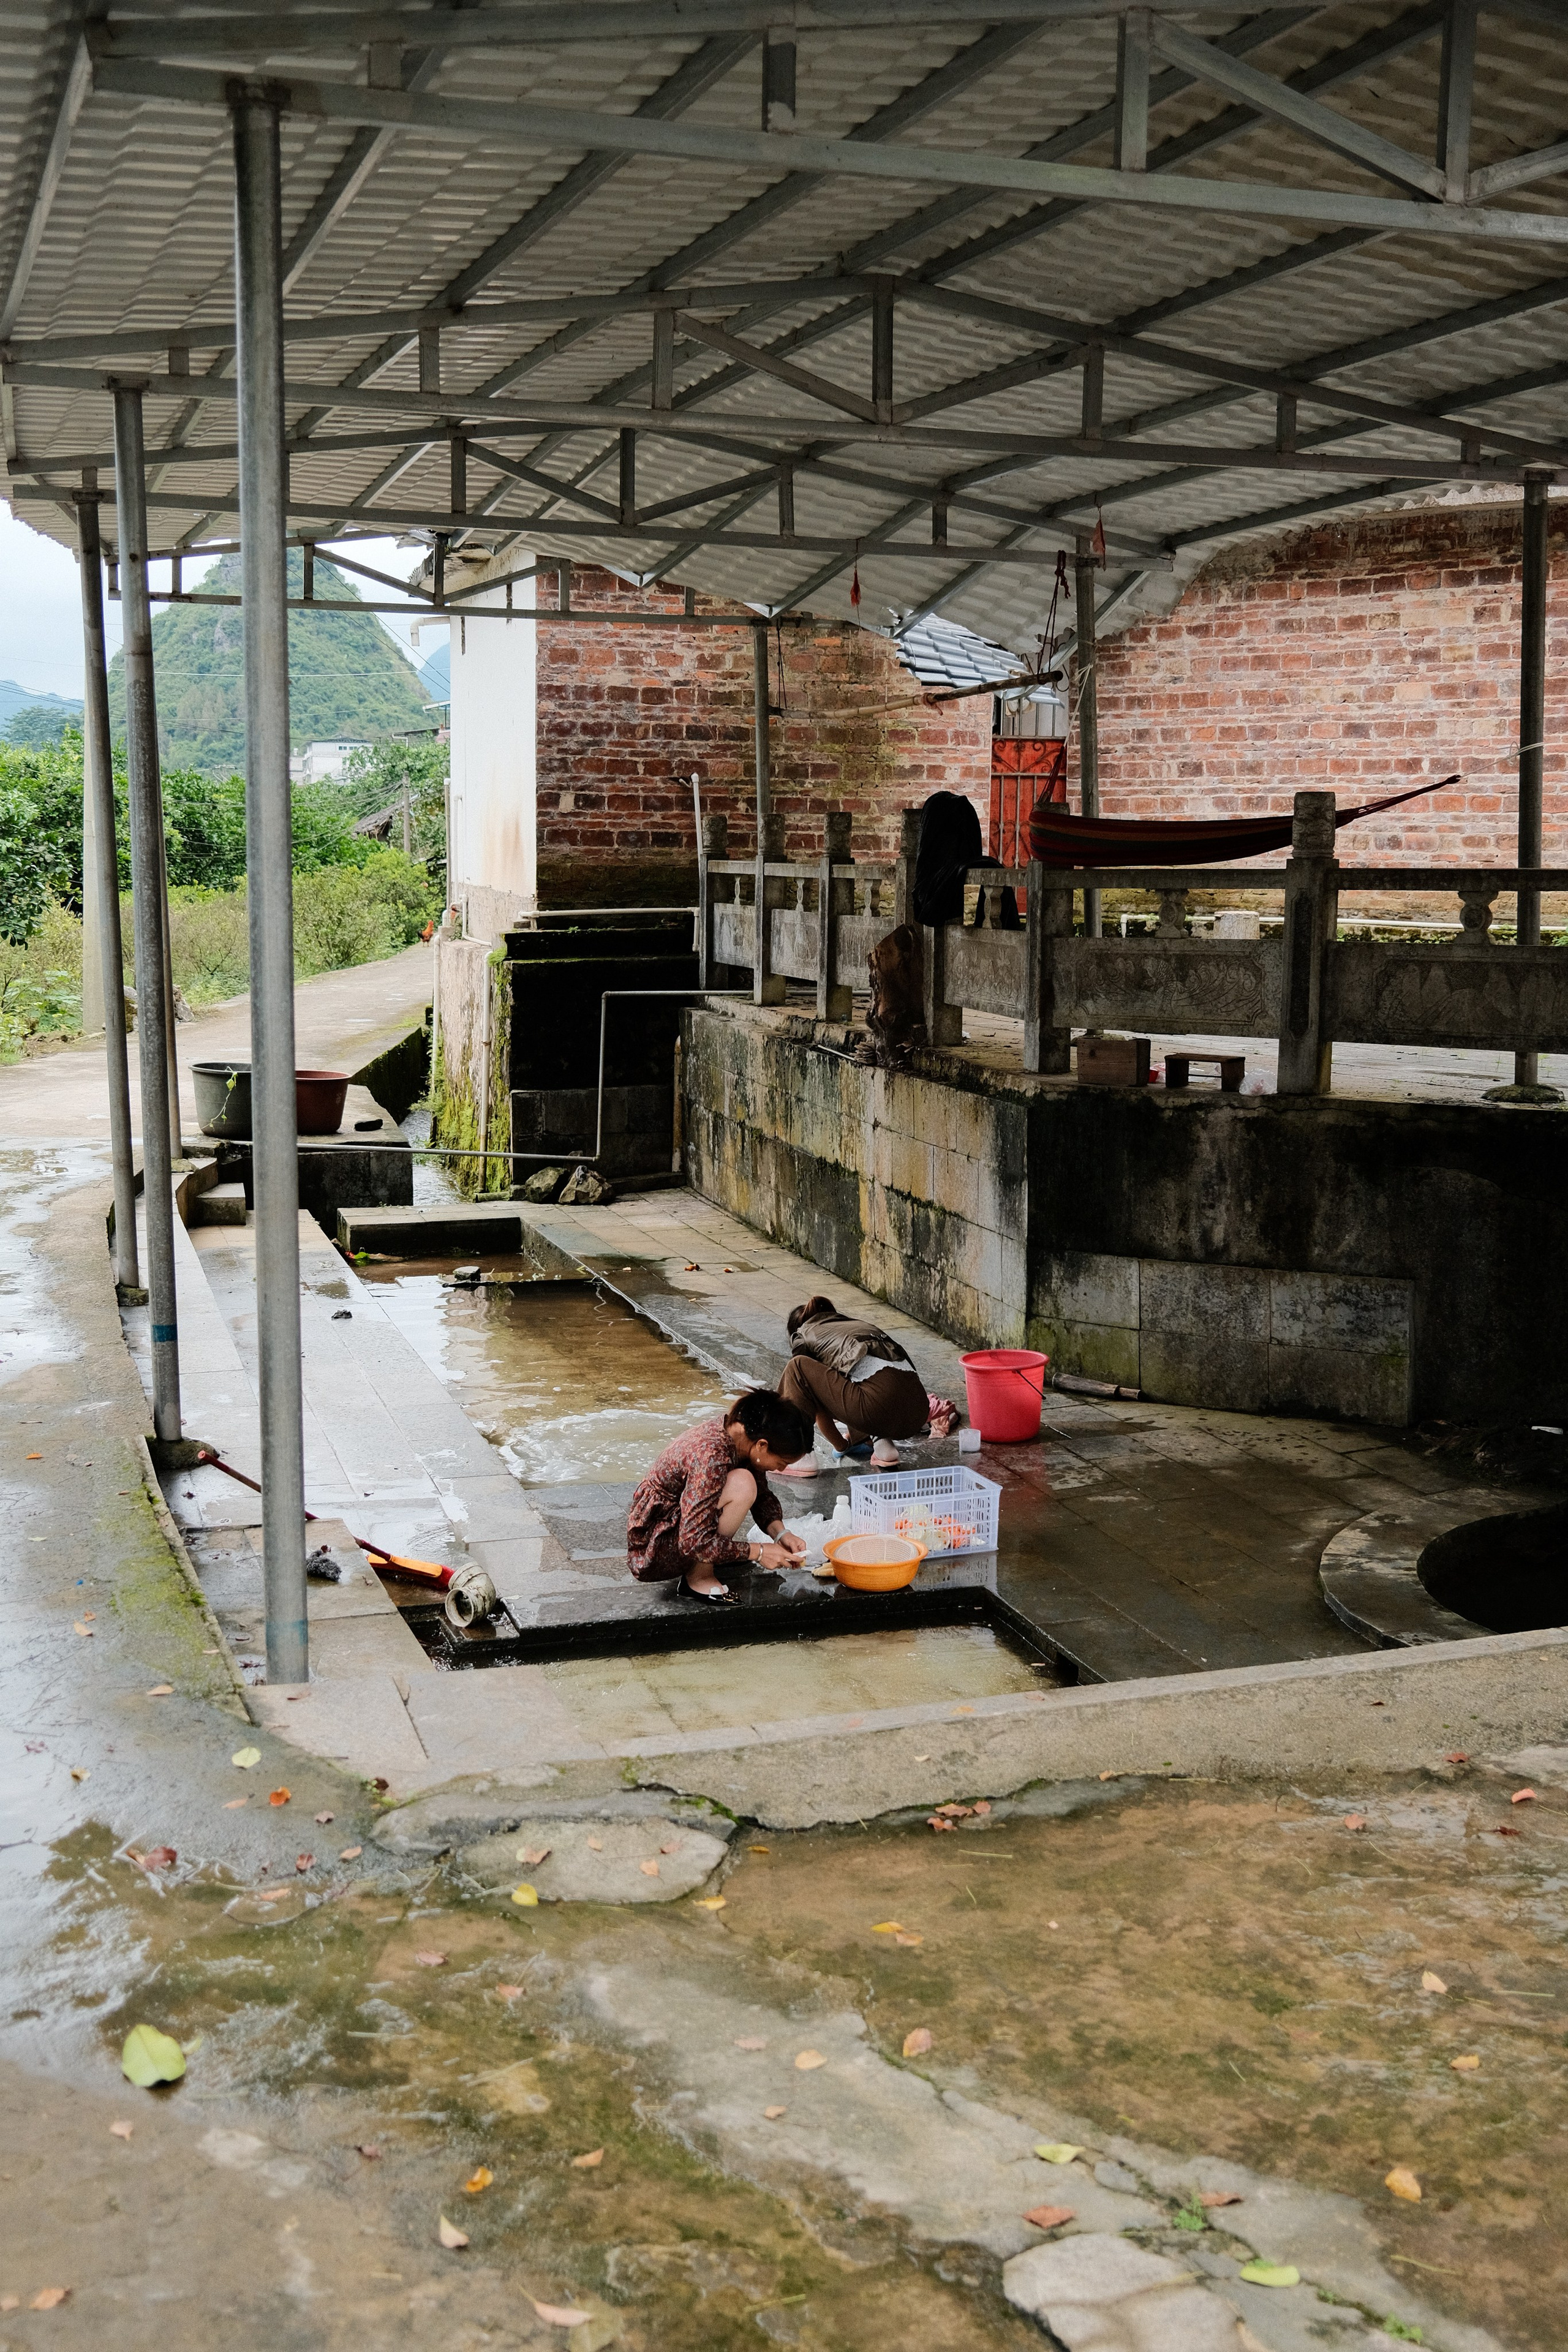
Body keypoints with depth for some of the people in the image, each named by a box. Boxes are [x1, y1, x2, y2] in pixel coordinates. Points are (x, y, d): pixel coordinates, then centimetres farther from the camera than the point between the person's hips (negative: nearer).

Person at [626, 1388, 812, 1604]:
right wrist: (758, 1552, -23)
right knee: (742, 1485, -26)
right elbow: (694, 1543, -31)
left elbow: (763, 1496, 11)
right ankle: (698, 1579, -11)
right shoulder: (712, 1456, -31)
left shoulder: (743, 1435, -5)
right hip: (654, 1547, -9)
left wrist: (781, 1534, -7)